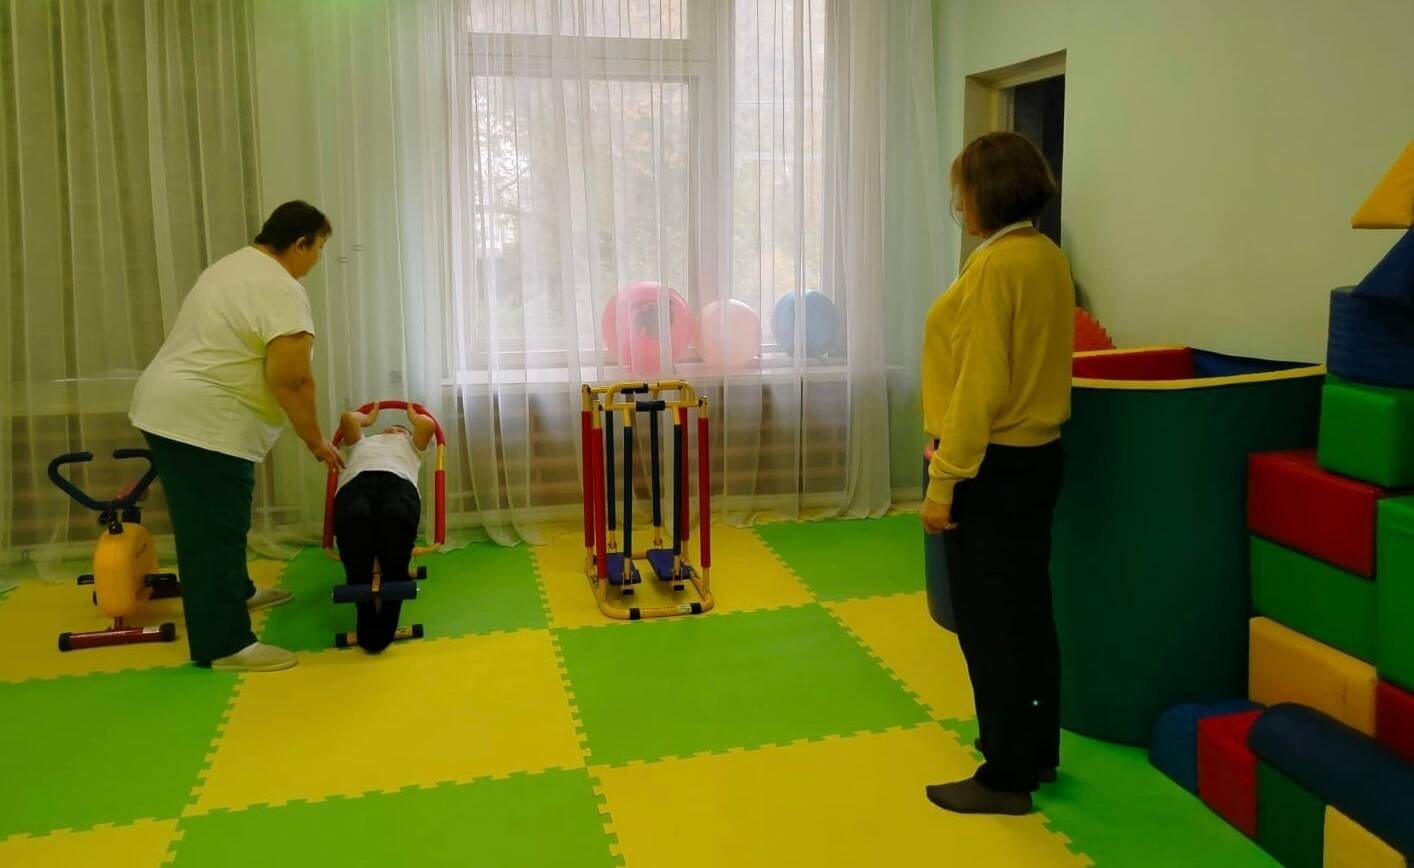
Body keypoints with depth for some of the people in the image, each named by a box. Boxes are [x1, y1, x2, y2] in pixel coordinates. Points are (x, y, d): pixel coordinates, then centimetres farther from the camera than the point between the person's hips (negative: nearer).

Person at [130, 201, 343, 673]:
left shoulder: (234, 265, 17)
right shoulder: (282, 291, -16)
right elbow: (291, 381, -20)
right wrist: (316, 442, -9)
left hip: (166, 408, 11)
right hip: (203, 423, -11)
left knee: (213, 526, 24)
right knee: (214, 532, -4)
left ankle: (236, 592, 40)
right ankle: (222, 645, 2)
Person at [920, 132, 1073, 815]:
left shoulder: (995, 265, -19)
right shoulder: (1050, 258, 8)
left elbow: (979, 385, -22)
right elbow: (1034, 364, 11)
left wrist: (943, 482, -18)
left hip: (993, 465, -9)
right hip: (1038, 453, 9)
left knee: (987, 621, 3)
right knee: (1027, 610, 18)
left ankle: (1006, 778, 15)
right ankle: (1036, 752, 33)